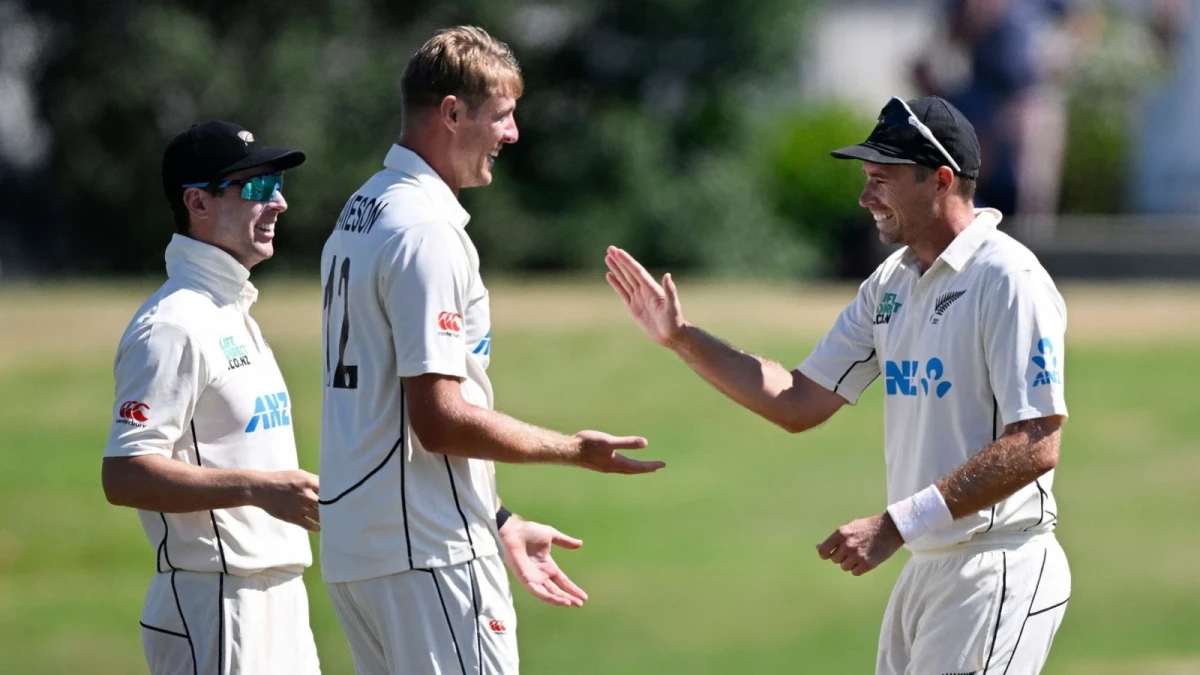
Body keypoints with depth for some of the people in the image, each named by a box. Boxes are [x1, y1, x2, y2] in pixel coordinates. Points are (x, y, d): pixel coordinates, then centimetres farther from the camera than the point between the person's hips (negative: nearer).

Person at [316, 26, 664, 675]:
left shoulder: (359, 215, 16)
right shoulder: (426, 230, -15)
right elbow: (440, 419, -20)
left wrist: (497, 522, 21)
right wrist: (575, 450, -9)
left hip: (354, 544, 10)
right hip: (426, 550, -10)